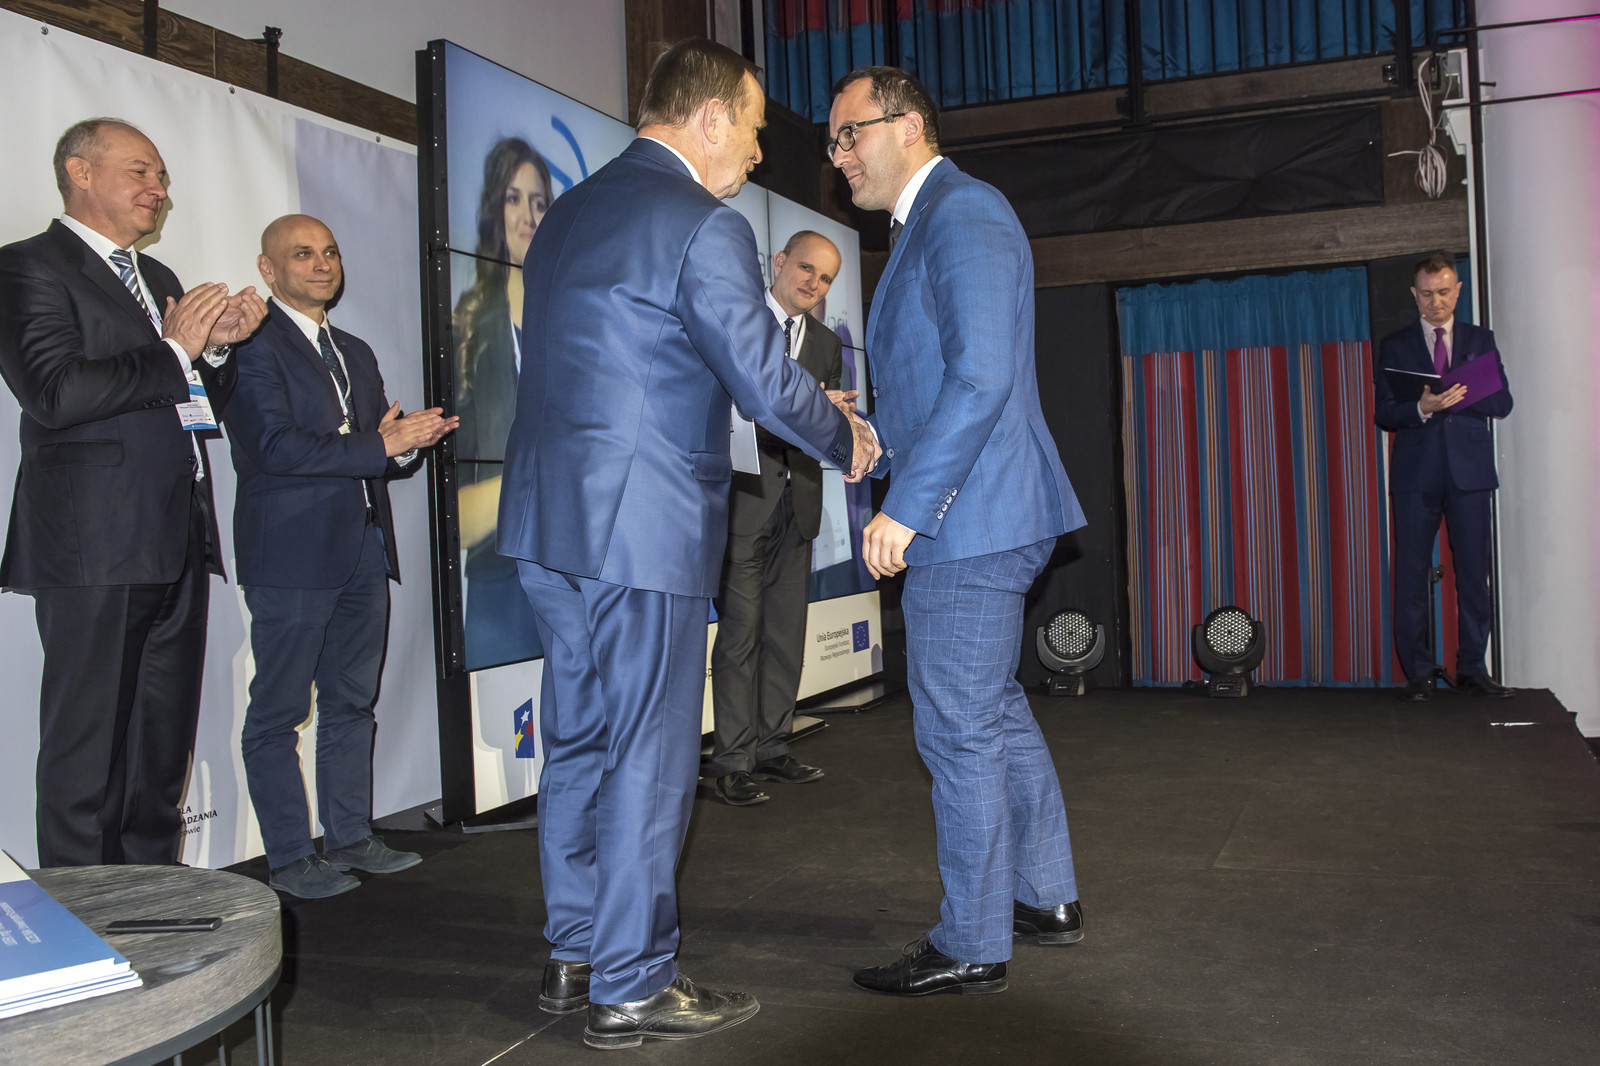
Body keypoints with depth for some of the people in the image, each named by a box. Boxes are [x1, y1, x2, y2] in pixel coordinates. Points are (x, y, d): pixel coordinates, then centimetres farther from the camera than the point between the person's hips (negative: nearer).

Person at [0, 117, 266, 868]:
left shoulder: (159, 279, 22)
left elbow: (198, 404, 24)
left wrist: (216, 346, 4)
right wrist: (175, 351, -11)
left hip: (176, 544, 8)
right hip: (95, 546, -8)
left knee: (164, 742, 12)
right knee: (88, 743, 0)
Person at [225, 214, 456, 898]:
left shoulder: (356, 353, 20)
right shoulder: (253, 345, -5)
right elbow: (277, 446, -16)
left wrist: (410, 443, -4)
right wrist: (382, 444, -18)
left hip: (363, 554, 8)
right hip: (292, 555, -8)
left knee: (352, 702, 13)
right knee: (278, 713, 1)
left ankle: (350, 837, 23)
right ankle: (290, 858, 9)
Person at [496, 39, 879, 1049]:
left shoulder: (569, 213, 16)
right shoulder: (705, 226, -12)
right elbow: (767, 381, -14)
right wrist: (844, 440, 6)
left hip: (552, 515, 9)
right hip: (645, 524, -9)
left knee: (580, 739, 16)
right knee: (647, 754, 1)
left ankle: (576, 954, 28)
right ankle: (630, 986, 13)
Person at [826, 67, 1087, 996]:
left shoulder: (961, 213, -13)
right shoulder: (928, 223, 20)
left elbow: (982, 375, -24)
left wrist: (907, 507, -23)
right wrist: (870, 434, 10)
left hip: (968, 521, -11)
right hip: (979, 517, 11)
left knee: (960, 730, -2)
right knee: (996, 710, 18)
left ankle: (972, 946, 11)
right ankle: (1048, 897, 33)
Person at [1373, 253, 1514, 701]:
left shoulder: (1481, 340, 14)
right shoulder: (1394, 346, 10)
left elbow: (1503, 403, 7)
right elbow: (1383, 414, 2)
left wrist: (1456, 398, -11)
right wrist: (1422, 407, -17)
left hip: (1470, 469, 1)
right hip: (1416, 473, -1)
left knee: (1474, 571, 0)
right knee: (1412, 573, -2)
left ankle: (1472, 668, 9)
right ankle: (1418, 672, 4)